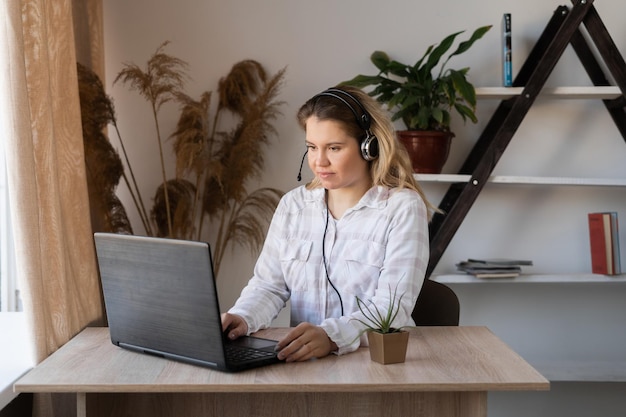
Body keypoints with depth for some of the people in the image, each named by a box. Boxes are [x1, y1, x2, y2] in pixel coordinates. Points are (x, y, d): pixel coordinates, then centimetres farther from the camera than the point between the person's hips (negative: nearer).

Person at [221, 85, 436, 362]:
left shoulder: (402, 207, -2)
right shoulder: (292, 205, 13)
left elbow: (393, 307, -13)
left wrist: (331, 335, -30)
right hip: (304, 360, 4)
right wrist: (243, 317, -12)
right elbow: (268, 285, 11)